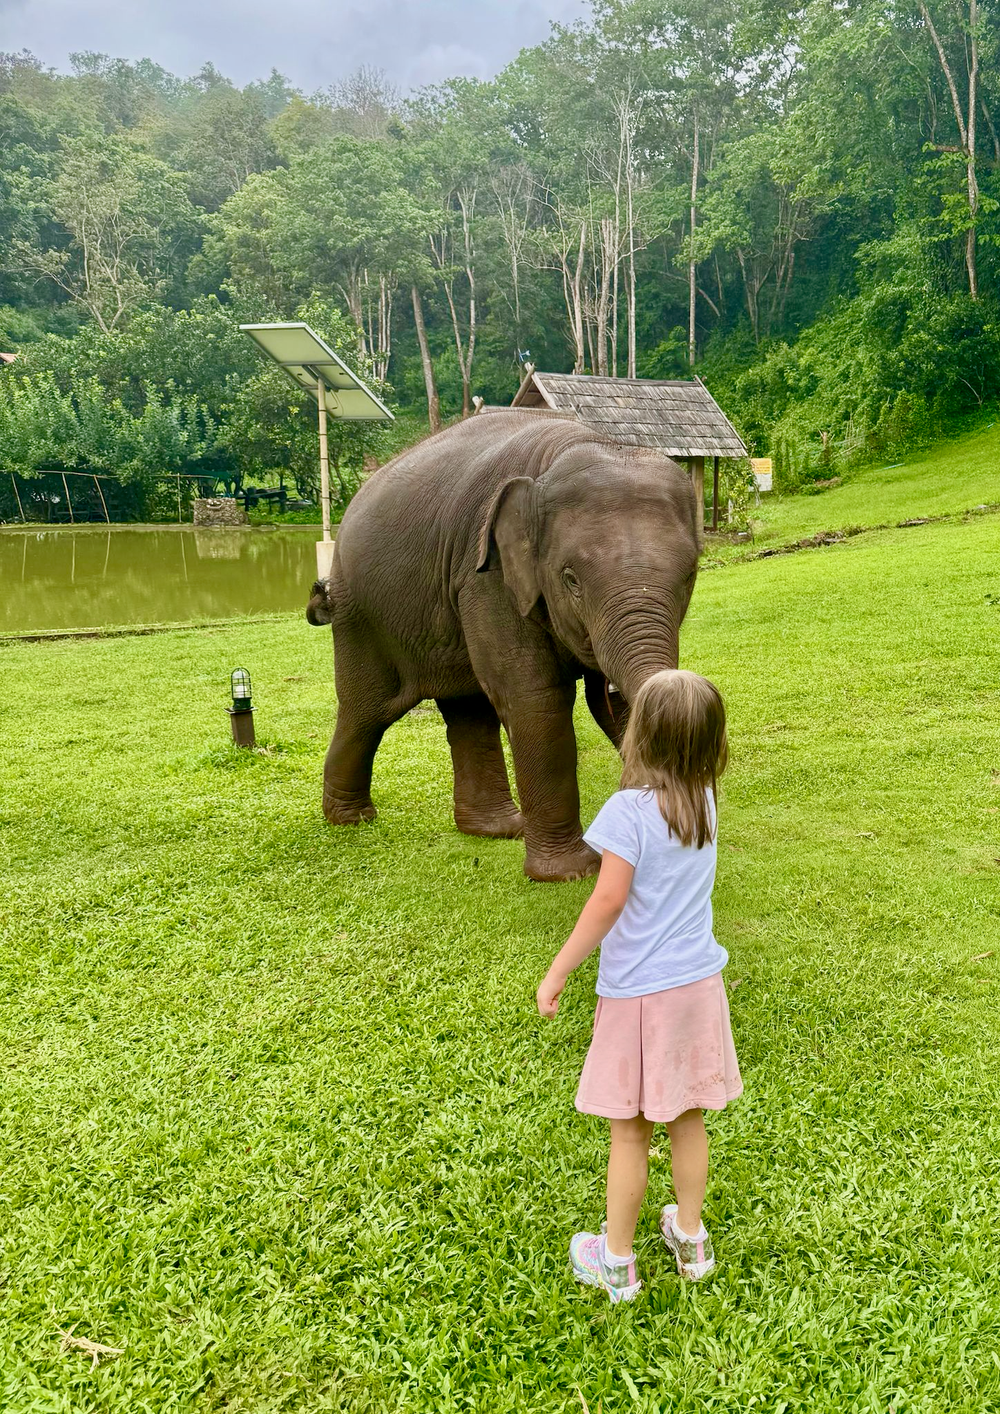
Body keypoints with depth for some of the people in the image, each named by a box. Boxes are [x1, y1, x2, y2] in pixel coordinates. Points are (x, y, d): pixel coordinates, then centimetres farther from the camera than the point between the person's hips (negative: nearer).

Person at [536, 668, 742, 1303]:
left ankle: (617, 1263, 24)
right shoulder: (705, 801, -2)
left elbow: (609, 900, -23)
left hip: (639, 994, -5)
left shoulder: (630, 809, -20)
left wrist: (557, 974, -15)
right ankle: (691, 1239, 36)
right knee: (688, 1120, 20)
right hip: (698, 984, 6)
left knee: (630, 1132, 8)